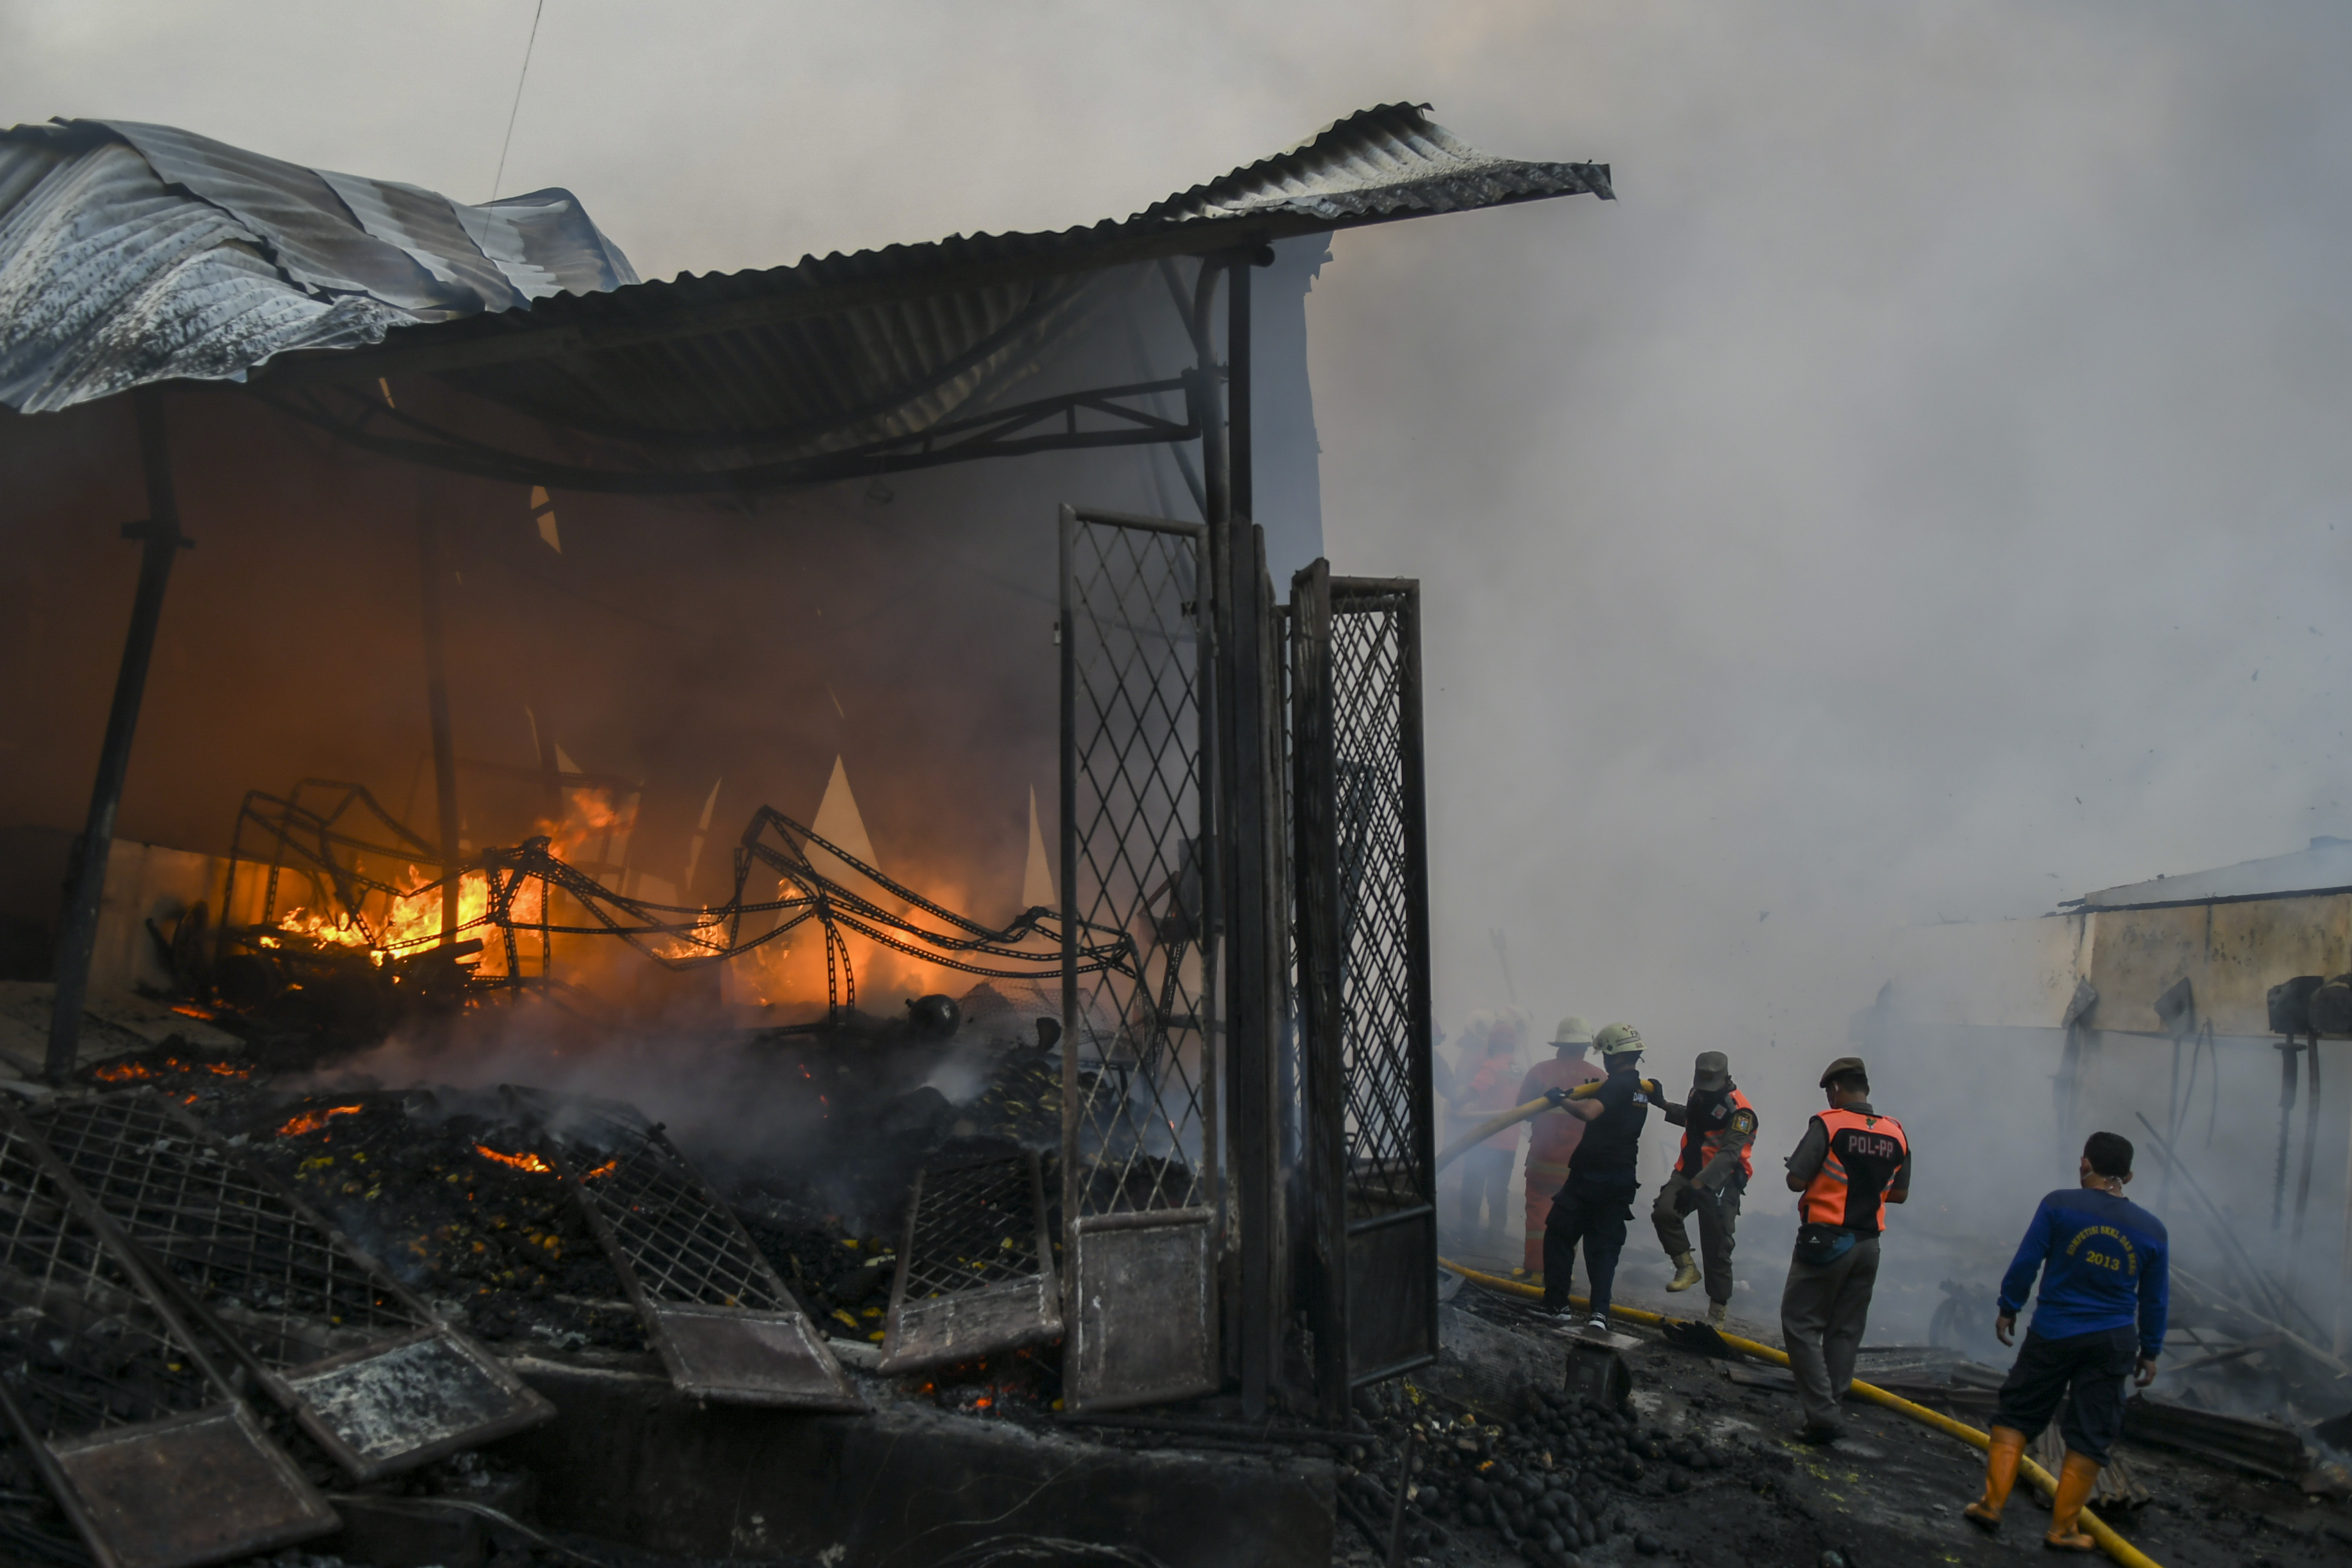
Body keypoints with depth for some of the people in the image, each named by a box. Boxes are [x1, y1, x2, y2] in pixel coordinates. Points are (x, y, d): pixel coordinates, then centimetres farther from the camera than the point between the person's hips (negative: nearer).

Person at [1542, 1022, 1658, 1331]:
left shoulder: (1617, 1084, -18)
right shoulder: (1644, 1088, 9)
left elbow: (1589, 1112, -35)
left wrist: (1563, 1099, -19)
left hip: (1591, 1176, -7)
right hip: (1623, 1179, 7)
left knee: (1560, 1236, 7)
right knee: (1605, 1246, 9)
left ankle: (1556, 1304, 9)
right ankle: (1599, 1311, -4)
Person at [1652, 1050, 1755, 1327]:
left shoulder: (1739, 1111, -18)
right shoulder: (1699, 1096, 7)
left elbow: (1729, 1153, -29)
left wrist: (1702, 1180, -41)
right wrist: (1666, 1106, 20)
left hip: (1721, 1183, -6)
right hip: (1689, 1172, 6)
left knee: (1716, 1248, -1)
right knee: (1663, 1212, -20)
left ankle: (1719, 1308, 15)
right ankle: (1686, 1268, -2)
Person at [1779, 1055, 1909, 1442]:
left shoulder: (1828, 1124, -13)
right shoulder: (1895, 1134, 4)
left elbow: (1796, 1181, -16)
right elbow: (1900, 1193, 13)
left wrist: (1817, 1176, 5)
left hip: (1825, 1240, -6)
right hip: (1868, 1244, 6)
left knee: (1801, 1325, 0)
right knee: (1845, 1331, 14)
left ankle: (1823, 1415, -8)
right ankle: (1829, 1408, 16)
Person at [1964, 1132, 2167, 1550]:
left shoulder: (2059, 1205, -8)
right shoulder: (2151, 1230, 1)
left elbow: (2026, 1261, -7)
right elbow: (2154, 1300, 6)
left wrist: (2008, 1308, 5)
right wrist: (2150, 1352, 16)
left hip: (2053, 1334, -2)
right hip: (2112, 1343, 2)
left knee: (2016, 1416, 10)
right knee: (2089, 1436, 7)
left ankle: (1992, 1503, 7)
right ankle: (2063, 1527, 11)